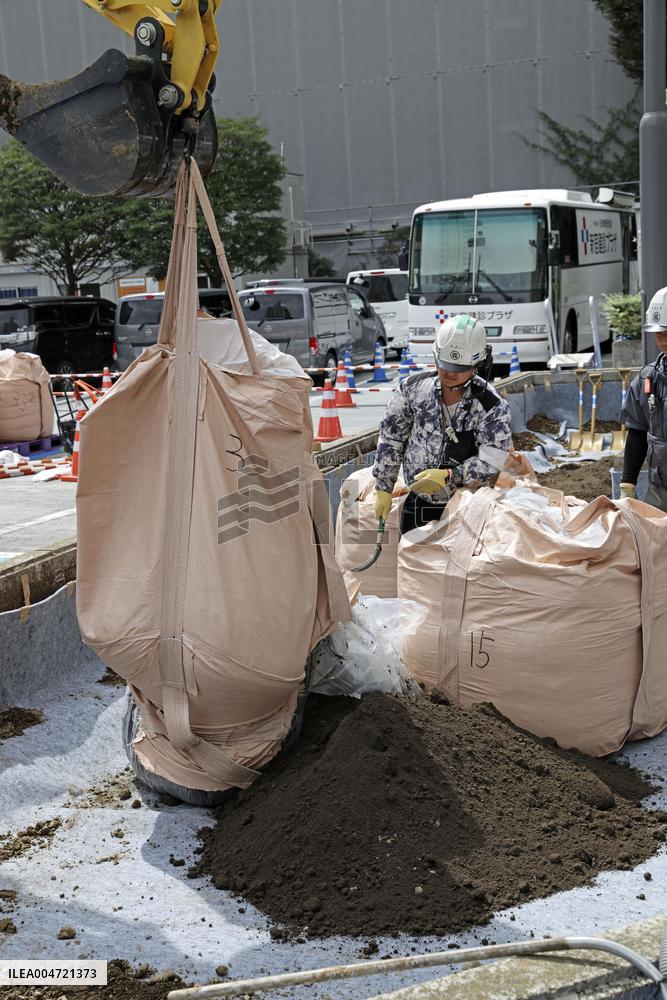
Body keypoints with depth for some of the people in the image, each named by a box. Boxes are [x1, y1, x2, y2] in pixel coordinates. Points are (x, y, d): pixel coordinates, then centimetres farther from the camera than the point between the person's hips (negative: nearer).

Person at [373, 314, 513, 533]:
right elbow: (390, 438, 5)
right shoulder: (414, 388, -4)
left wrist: (449, 476, -28)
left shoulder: (493, 408, -14)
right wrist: (383, 487, 6)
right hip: (417, 506, 4)